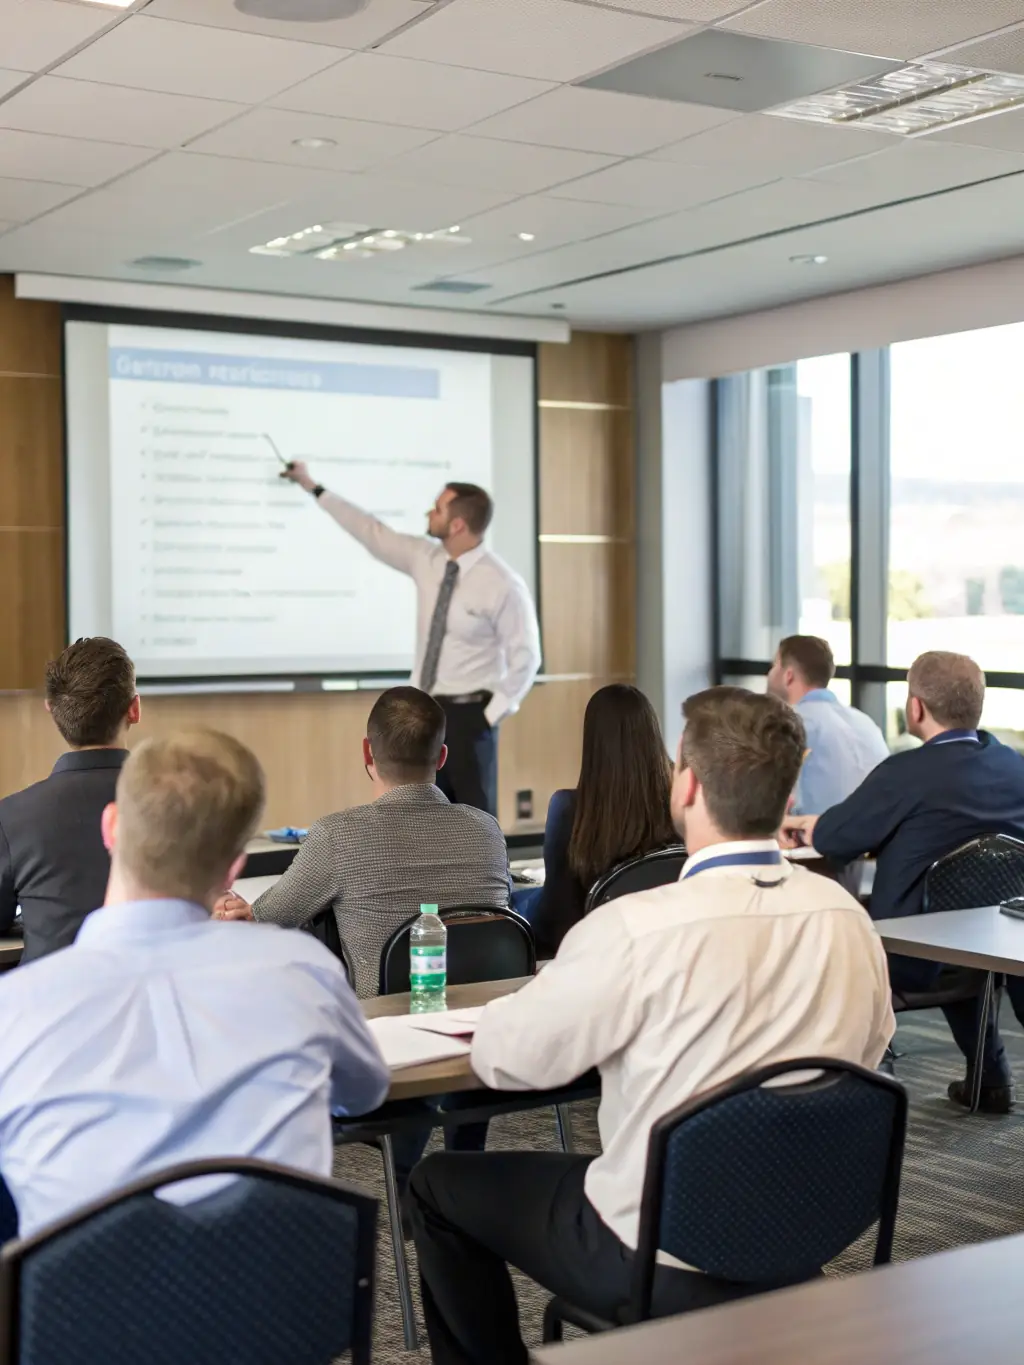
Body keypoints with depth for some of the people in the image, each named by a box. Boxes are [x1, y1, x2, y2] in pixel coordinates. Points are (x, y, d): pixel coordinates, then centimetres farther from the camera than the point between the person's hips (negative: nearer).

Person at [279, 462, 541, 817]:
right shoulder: (426, 558, 2)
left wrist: (493, 714, -11)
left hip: (468, 712, -6)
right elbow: (373, 533, 13)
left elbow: (526, 657, -10)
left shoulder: (503, 585, -16)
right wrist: (312, 487, 18)